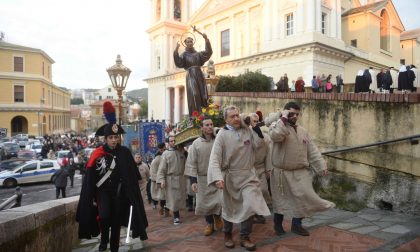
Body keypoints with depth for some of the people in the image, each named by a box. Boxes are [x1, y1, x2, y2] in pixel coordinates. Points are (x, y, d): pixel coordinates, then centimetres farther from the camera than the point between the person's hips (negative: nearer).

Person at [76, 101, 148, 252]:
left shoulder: (125, 153, -6)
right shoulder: (97, 154, -10)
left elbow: (132, 175, 1)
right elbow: (90, 177, -4)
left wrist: (130, 193, 1)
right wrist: (92, 197, -3)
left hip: (119, 192, 2)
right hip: (103, 190, -1)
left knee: (116, 221, 8)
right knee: (104, 215, -21)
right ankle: (104, 239, 10)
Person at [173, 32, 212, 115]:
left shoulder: (198, 53, 16)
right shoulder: (184, 55, 9)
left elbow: (208, 53, 0)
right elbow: (178, 63, -9)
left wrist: (206, 40, -11)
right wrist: (176, 50, -17)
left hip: (199, 76, 4)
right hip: (191, 76, -4)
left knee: (203, 95, -3)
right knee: (194, 95, -19)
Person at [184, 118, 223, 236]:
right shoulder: (196, 144, -4)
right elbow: (191, 163, -3)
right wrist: (193, 180, -8)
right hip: (203, 178, 1)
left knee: (220, 201, -6)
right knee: (205, 202, 8)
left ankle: (217, 217, 28)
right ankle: (209, 224, 32)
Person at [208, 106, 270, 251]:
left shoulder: (247, 129, -1)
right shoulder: (222, 134, -12)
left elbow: (256, 146, 10)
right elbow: (215, 158, -18)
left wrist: (258, 131, -6)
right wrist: (218, 178, -31)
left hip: (248, 175, 2)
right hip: (230, 176, -2)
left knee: (250, 205, -9)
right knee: (229, 207, 12)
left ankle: (244, 237, 12)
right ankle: (227, 235, 36)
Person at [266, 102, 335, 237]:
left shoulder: (302, 131, 10)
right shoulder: (277, 125, -8)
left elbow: (312, 151, 10)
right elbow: (275, 135, -33)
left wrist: (321, 166, 3)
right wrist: (283, 118, -23)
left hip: (300, 172, 5)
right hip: (282, 172, -4)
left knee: (303, 197, 3)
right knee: (281, 199, 10)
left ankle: (297, 224, 24)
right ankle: (278, 224, 32)